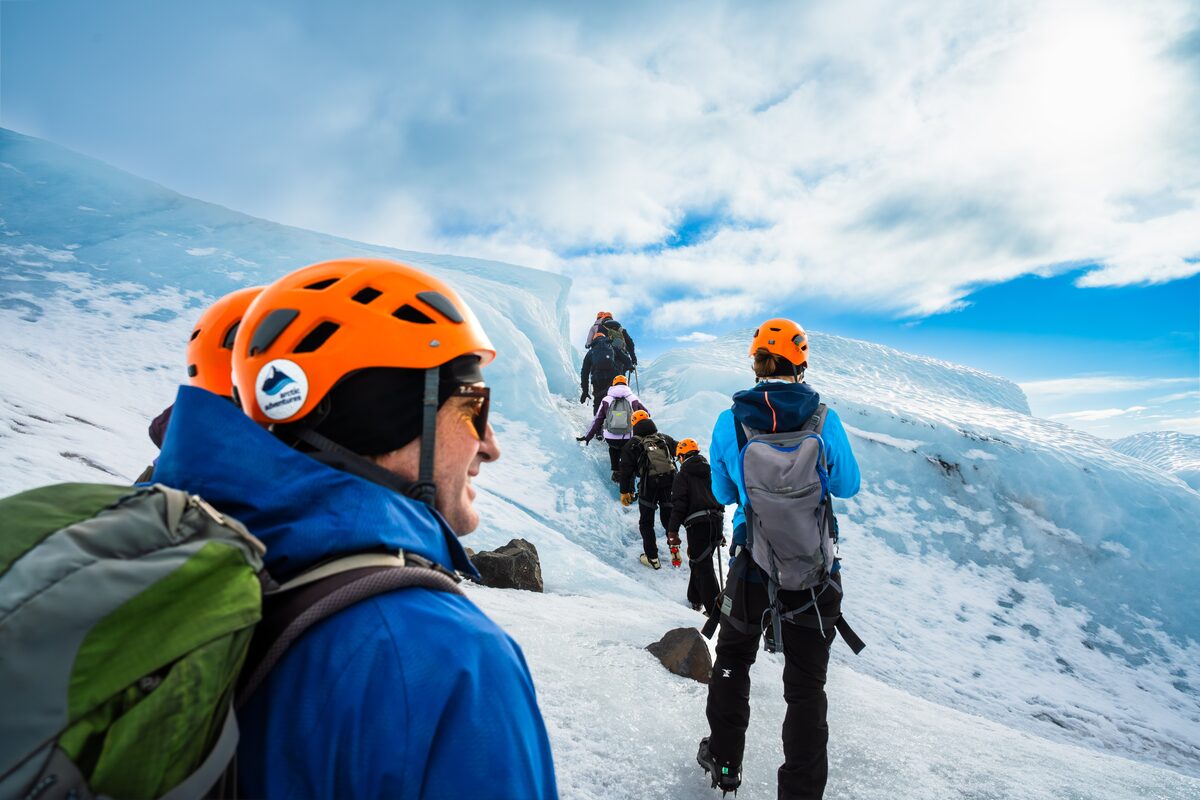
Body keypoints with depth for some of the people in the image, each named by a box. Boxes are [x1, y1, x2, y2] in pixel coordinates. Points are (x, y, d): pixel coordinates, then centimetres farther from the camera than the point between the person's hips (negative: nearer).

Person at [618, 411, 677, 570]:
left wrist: (624, 491, 8)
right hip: (669, 482, 3)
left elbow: (626, 469, 2)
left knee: (646, 522, 10)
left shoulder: (632, 444, 5)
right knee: (669, 518, 19)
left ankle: (652, 558, 10)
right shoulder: (665, 438, 14)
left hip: (648, 486, -3)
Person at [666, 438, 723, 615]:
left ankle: (714, 609, -4)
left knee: (702, 566, -2)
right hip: (717, 522, 7)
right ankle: (695, 598, 30)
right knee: (700, 561, 21)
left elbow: (678, 504, -9)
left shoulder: (683, 475, 1)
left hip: (698, 524, -7)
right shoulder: (711, 472, 18)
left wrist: (672, 530, -9)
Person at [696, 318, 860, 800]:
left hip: (754, 568, 1)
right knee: (806, 687, 14)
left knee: (732, 662, 25)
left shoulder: (729, 422, -11)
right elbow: (847, 485, 3)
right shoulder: (824, 418, -12)